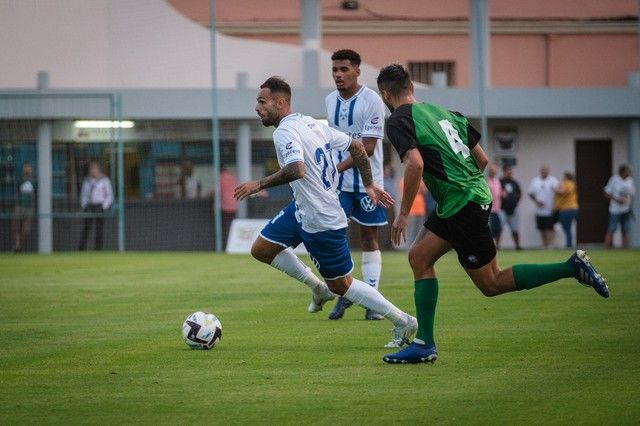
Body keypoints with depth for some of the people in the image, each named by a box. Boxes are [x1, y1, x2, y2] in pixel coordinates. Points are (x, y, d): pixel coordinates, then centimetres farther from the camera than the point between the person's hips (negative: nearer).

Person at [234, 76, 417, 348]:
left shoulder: (284, 132, -22)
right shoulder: (311, 124, 6)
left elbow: (297, 169, -40)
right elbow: (357, 147, 10)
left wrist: (260, 184, -31)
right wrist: (369, 184, 16)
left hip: (322, 221, -10)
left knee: (341, 285, 2)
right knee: (261, 249, 15)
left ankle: (403, 322, 9)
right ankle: (318, 288, 26)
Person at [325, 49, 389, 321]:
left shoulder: (371, 100, -13)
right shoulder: (330, 100, 6)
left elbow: (367, 148, -16)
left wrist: (338, 168, -22)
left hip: (366, 180, -4)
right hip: (337, 181, 4)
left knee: (369, 238, 2)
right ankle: (343, 295, 8)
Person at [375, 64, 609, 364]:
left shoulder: (398, 122, -8)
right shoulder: (441, 112, 15)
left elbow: (415, 164, -24)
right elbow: (482, 159, 14)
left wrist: (403, 214, -16)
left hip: (460, 205, -9)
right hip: (476, 193, 9)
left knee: (491, 284, 0)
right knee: (419, 257, 11)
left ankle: (572, 268, -6)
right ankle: (424, 344, 8)